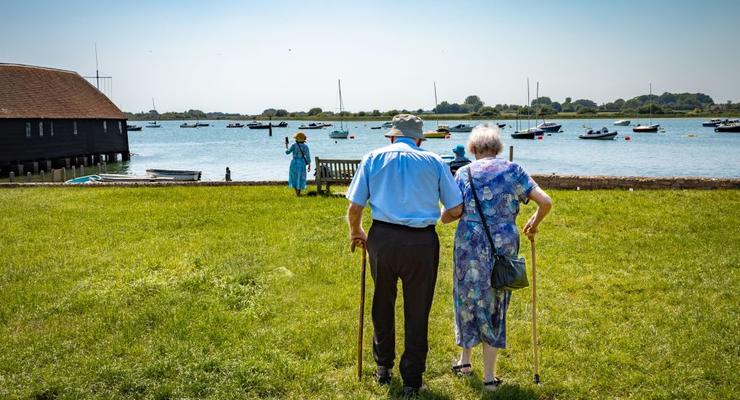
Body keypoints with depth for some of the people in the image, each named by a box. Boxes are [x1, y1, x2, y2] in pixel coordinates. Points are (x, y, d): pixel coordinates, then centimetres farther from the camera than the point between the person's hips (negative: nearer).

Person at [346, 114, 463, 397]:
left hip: (383, 238, 1)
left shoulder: (374, 158, 6)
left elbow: (354, 207, -1)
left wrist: (356, 232, 18)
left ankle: (383, 368, 37)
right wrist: (438, 216, 25)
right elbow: (456, 210, 3)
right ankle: (411, 381, 21)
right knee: (417, 312, 12)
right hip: (422, 242, -1)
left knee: (383, 305, 22)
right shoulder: (434, 161, 5)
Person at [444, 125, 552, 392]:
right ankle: (489, 376, 18)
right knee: (495, 304, 12)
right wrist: (534, 224, 15)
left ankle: (465, 360, 36)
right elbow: (545, 202, -3)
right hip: (504, 246, 1)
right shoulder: (513, 170, 3)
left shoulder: (464, 173, 0)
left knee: (468, 300, 19)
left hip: (470, 245, 0)